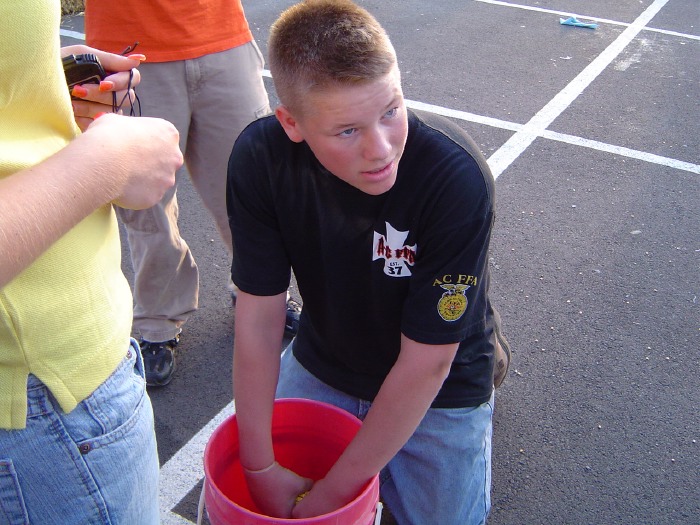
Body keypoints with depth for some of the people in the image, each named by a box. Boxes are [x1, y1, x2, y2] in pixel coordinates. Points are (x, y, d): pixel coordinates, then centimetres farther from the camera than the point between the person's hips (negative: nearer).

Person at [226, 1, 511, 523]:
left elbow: (425, 362, -27)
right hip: (322, 364, 3)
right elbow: (258, 313, -18)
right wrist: (260, 467, -15)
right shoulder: (261, 157, -25)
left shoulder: (456, 177, -35)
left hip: (439, 385, -3)